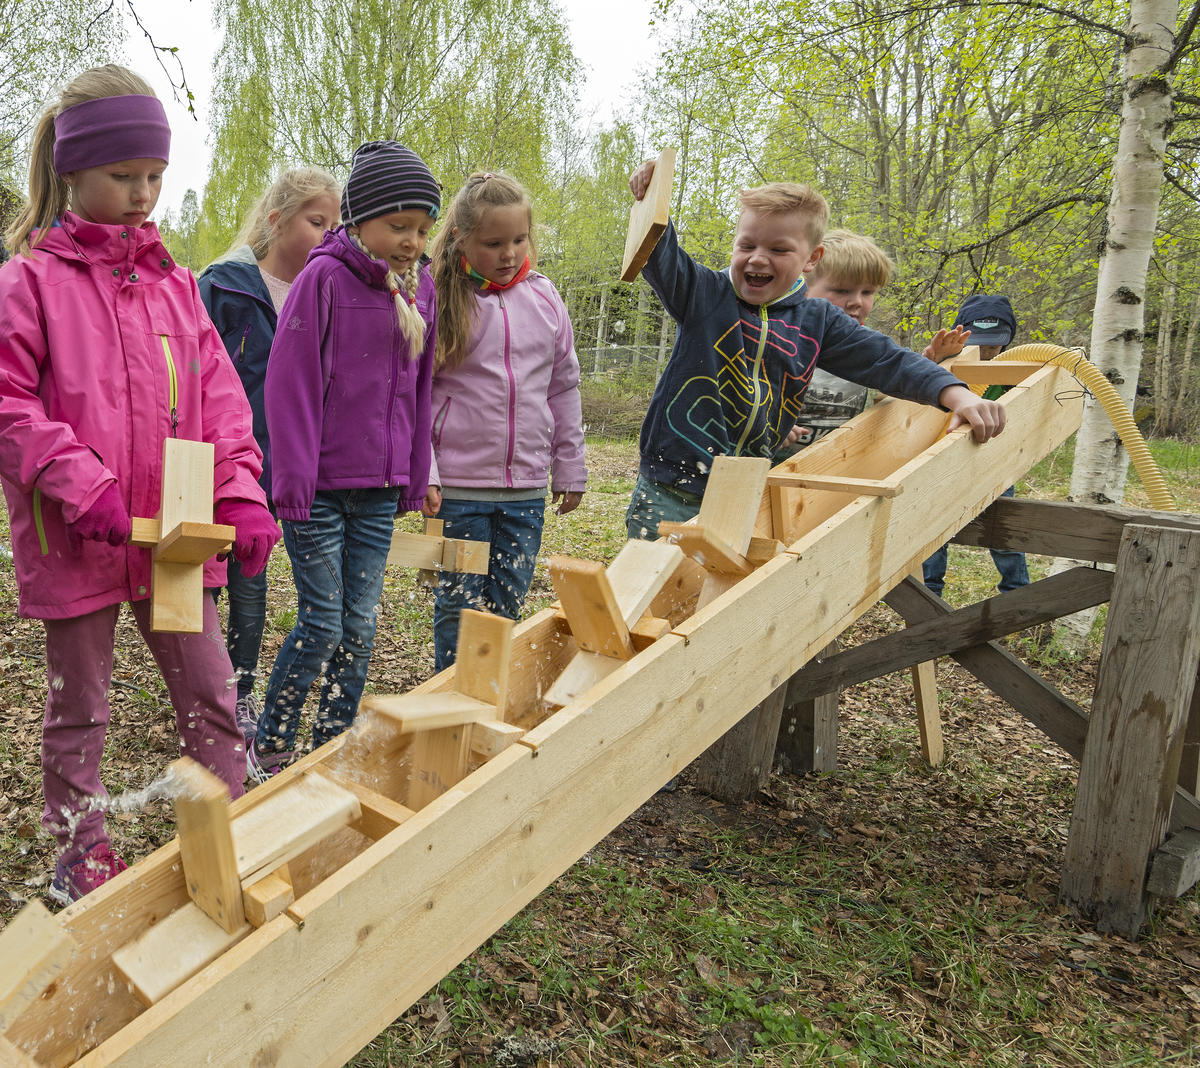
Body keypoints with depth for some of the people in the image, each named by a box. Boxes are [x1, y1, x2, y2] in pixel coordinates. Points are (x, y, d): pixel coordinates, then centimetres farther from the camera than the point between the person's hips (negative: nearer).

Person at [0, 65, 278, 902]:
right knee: (80, 708, 13)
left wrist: (241, 493, -8)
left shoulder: (175, 285, 7)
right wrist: (78, 482, -20)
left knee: (211, 695, 10)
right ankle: (81, 853, 32)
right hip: (78, 540, -3)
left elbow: (218, 397, 3)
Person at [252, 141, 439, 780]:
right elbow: (291, 384, -11)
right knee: (322, 624, 0)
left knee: (360, 625, 9)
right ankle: (269, 745, 20)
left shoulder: (420, 288, 8)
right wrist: (294, 479, -15)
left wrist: (416, 476, 13)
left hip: (379, 490, 5)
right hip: (321, 487, -5)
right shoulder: (324, 278, -10)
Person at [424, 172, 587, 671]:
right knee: (460, 608, 5)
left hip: (527, 489, 3)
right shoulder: (437, 298, -4)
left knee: (507, 608, 11)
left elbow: (564, 388, 12)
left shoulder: (543, 297, 5)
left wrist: (570, 470, 12)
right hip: (457, 487, -3)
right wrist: (422, 472, -9)